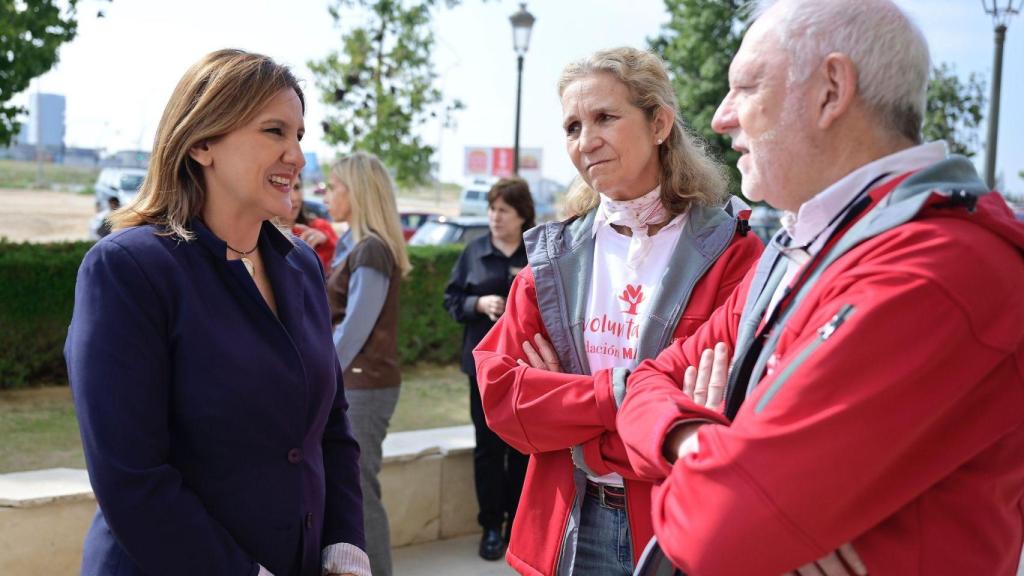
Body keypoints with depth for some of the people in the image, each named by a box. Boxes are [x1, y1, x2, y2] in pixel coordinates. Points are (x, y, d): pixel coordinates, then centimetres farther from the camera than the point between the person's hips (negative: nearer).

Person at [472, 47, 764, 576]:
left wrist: (564, 401, -12)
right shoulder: (552, 256, 3)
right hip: (567, 527, 4)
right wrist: (618, 392, -19)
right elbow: (500, 392, -4)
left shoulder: (731, 254, -9)